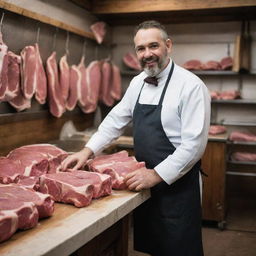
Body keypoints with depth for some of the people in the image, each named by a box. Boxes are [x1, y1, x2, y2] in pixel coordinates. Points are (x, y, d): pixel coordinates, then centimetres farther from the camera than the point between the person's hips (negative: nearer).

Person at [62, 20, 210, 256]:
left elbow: (194, 144, -20)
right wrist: (88, 150, 2)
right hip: (145, 183, 6)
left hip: (177, 183, -6)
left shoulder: (191, 86, -17)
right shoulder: (137, 82, 6)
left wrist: (156, 174, -22)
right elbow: (116, 119, 12)